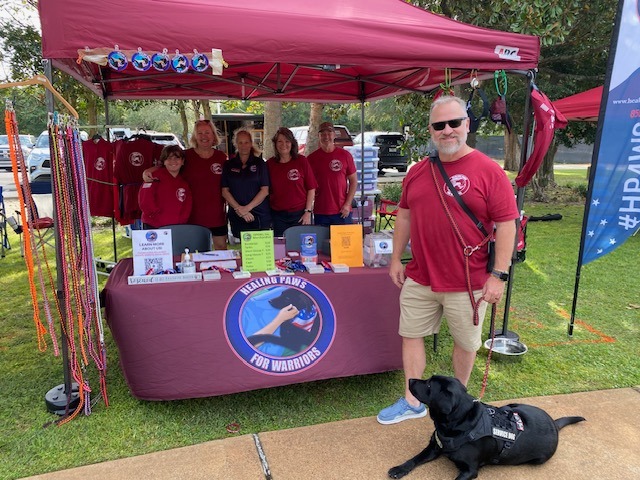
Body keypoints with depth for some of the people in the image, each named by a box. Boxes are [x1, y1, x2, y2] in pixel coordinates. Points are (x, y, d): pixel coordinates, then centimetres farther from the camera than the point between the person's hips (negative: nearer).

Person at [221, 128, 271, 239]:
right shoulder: (229, 165, 9)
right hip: (237, 216, 2)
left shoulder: (259, 163, 4)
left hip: (260, 215, -1)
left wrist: (247, 208, -10)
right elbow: (225, 191, 4)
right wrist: (239, 209, -9)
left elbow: (265, 190, -3)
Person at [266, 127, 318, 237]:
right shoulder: (269, 164, 4)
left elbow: (311, 189, 0)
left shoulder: (302, 161, -1)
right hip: (278, 216, 2)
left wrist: (308, 212, -5)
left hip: (300, 214, -1)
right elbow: (266, 191, 9)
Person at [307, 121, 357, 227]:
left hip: (342, 212, 0)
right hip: (320, 213, 0)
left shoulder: (345, 155, 2)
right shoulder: (312, 158, 2)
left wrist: (347, 204, -4)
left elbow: (353, 181, 5)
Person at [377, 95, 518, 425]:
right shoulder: (418, 172, 4)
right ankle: (412, 402, 30)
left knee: (465, 342, 14)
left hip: (468, 283, -4)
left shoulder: (488, 171, -10)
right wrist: (396, 259, 12)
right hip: (419, 279, 4)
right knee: (411, 335, 12)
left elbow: (506, 224, -11)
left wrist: (499, 275, -15)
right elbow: (404, 215, 13)